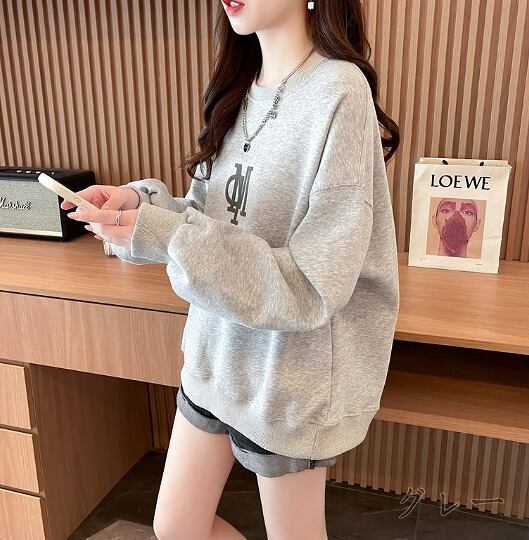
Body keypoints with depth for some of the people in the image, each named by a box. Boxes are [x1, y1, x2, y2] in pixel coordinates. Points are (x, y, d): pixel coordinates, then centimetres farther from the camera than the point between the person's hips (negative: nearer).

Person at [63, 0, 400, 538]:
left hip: (289, 377, -6)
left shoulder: (338, 92, -20)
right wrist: (141, 203, -11)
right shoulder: (237, 88, 3)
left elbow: (314, 288, -23)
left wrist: (166, 237, -27)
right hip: (215, 355, 7)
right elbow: (215, 219, 8)